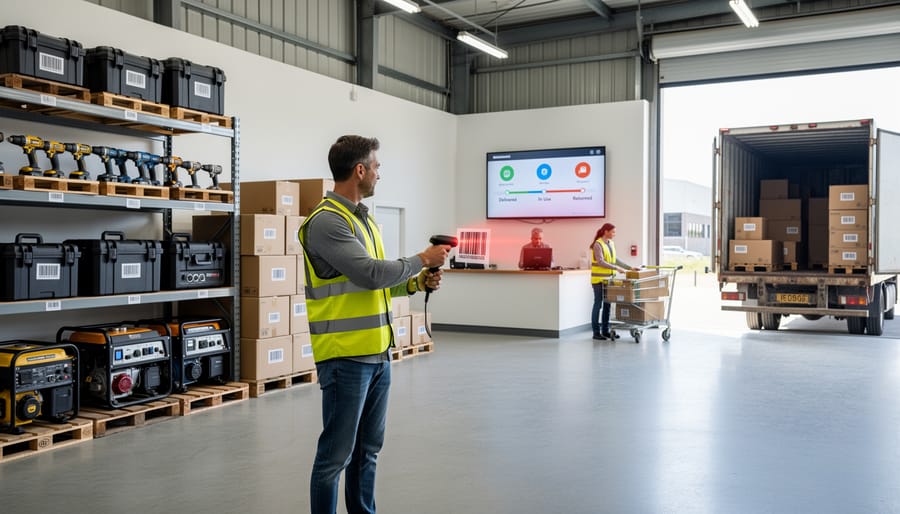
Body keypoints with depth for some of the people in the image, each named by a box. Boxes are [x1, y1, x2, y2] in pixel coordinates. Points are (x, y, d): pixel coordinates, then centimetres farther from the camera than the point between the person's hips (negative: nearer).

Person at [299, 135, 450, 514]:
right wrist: (422, 260, -10)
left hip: (377, 353, 9)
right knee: (336, 454, 1)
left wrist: (416, 283, 3)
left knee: (367, 450, 18)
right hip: (345, 356, -9)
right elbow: (370, 273, -23)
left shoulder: (362, 218, 14)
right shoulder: (326, 221, -15)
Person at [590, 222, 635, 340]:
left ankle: (605, 331, 17)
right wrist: (617, 268, -24)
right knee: (598, 304, -2)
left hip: (608, 279, 8)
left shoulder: (611, 243, 11)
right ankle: (596, 332, 4)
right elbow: (601, 262, -22)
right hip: (599, 279, -8)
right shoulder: (598, 244, -13)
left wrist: (630, 267, 12)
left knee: (607, 305, 10)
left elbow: (615, 259, 18)